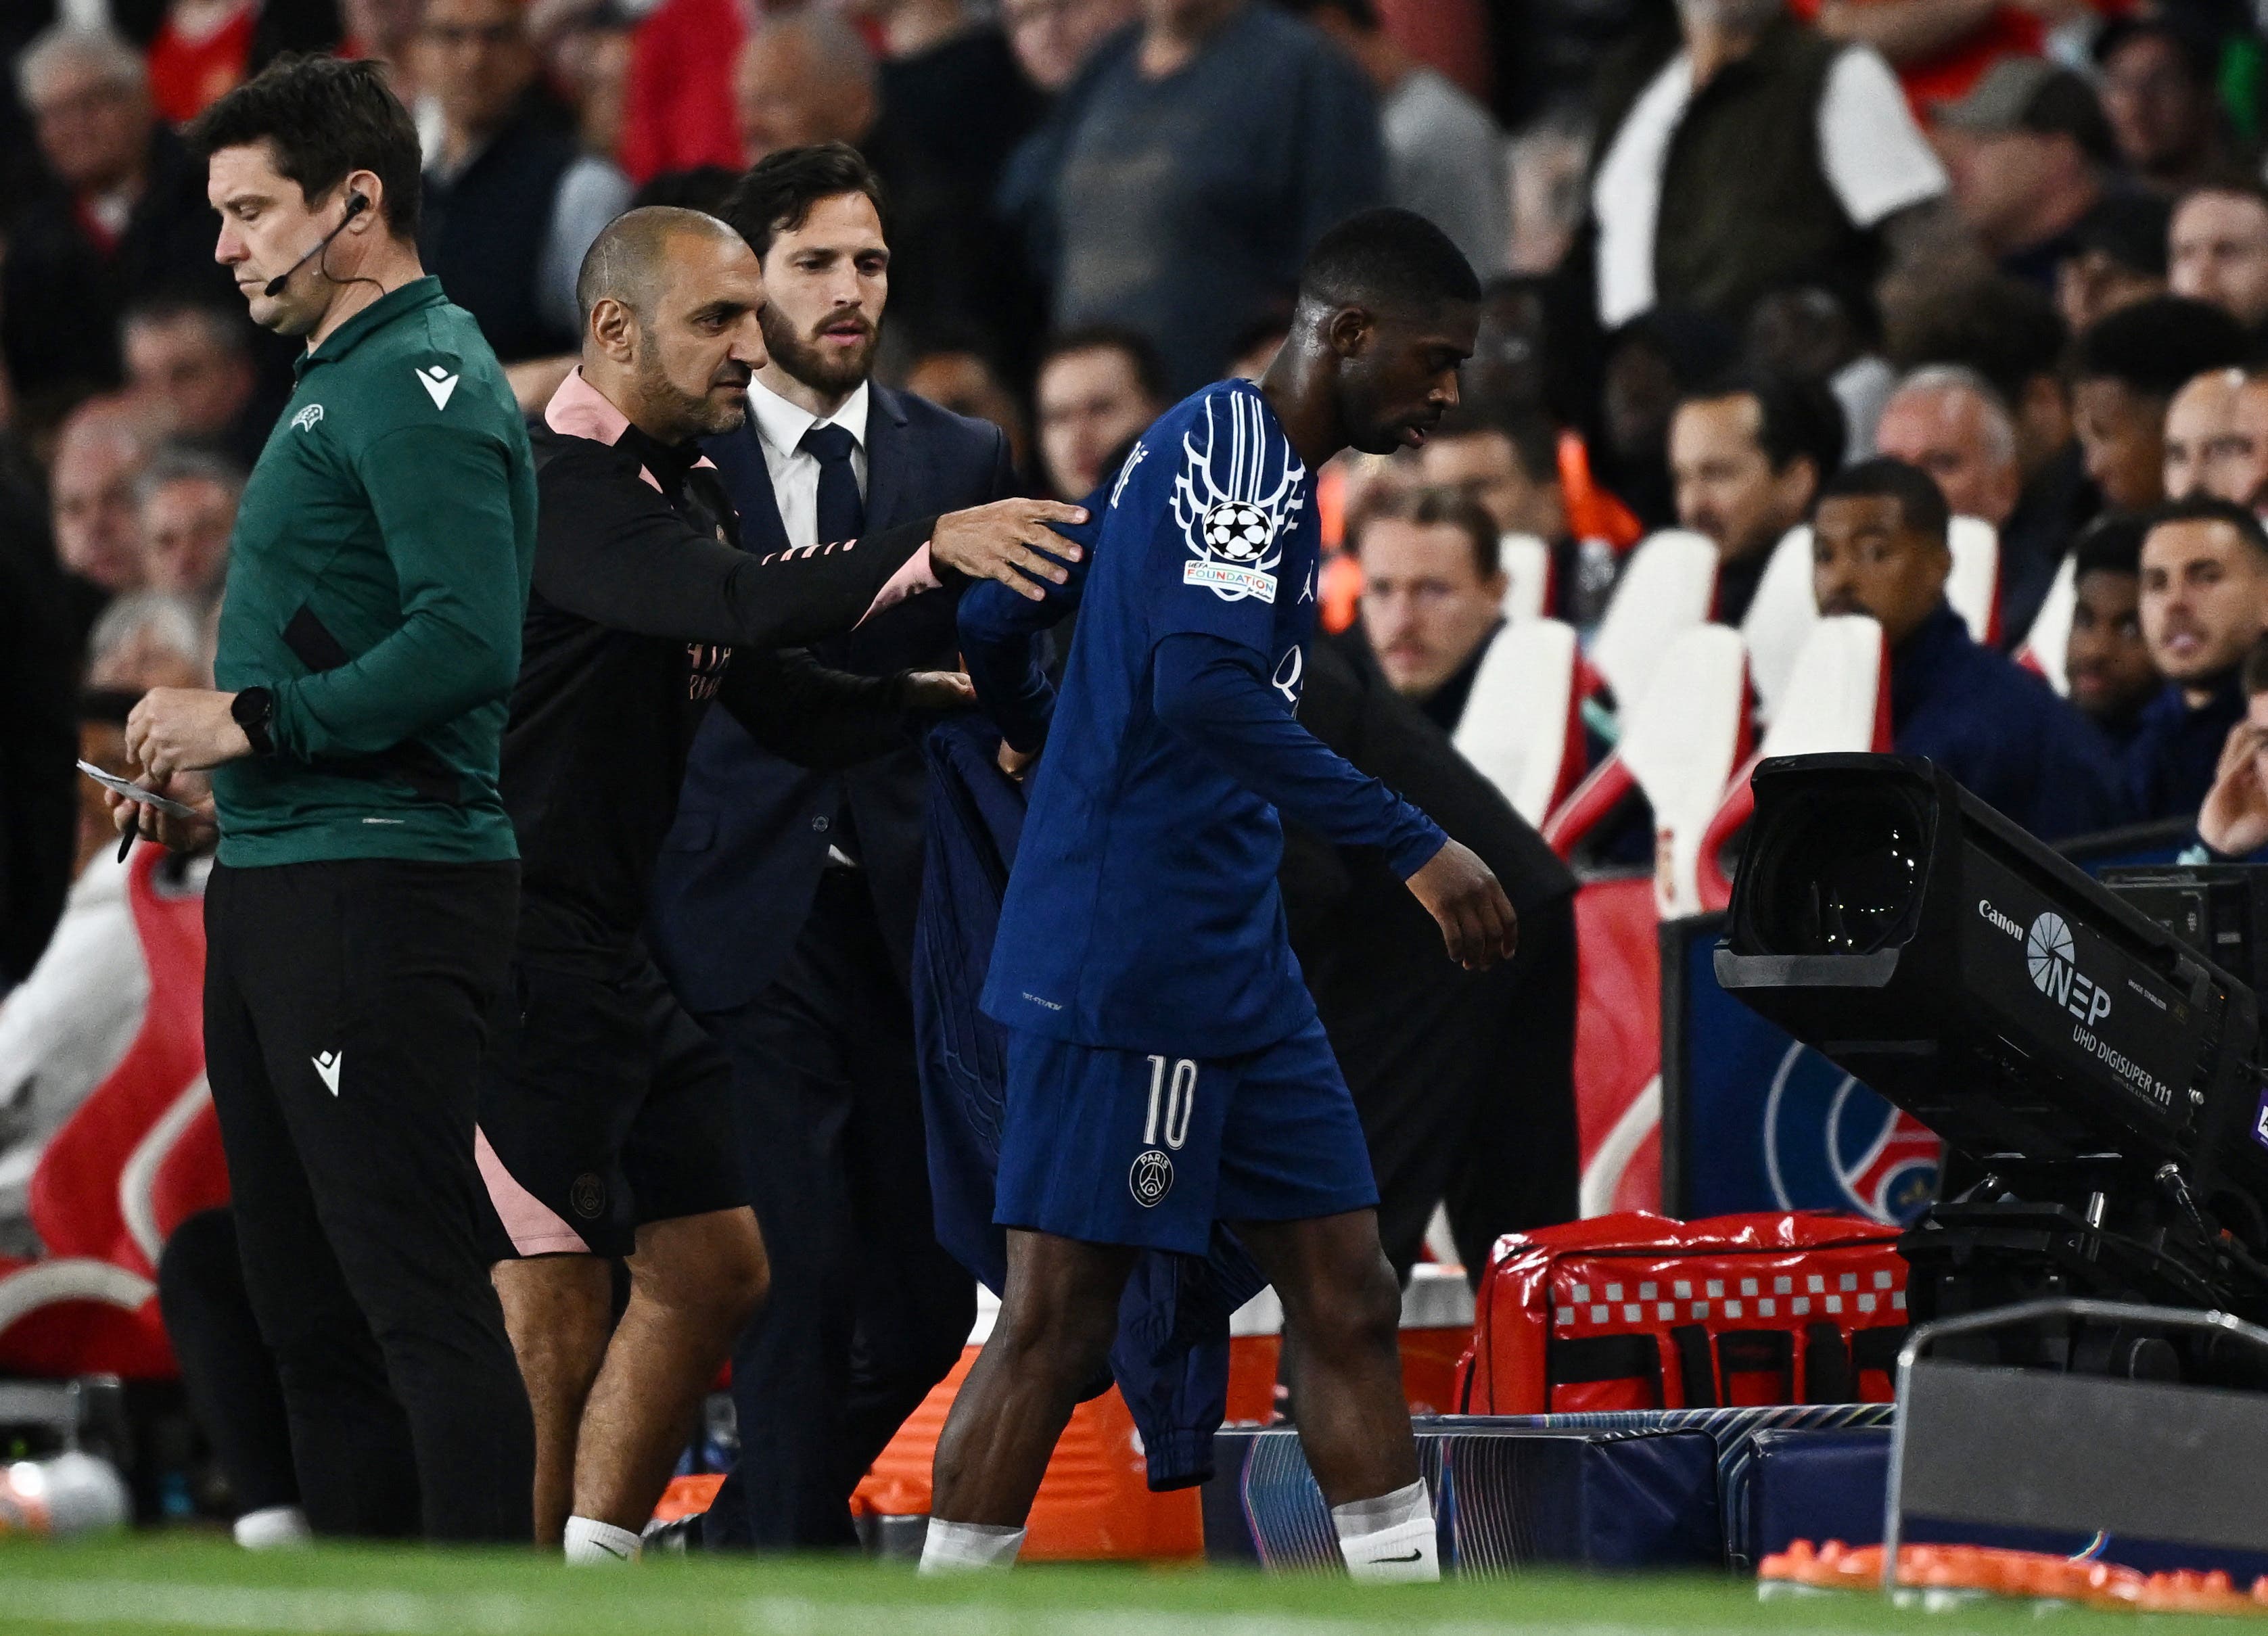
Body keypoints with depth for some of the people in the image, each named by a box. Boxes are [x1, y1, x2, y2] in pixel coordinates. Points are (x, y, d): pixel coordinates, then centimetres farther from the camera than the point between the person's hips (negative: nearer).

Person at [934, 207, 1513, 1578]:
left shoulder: (1218, 445, 18)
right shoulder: (1241, 446, -12)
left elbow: (994, 619, 25)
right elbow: (1203, 686, -28)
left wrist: (1056, 748, 42)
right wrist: (1416, 847, -28)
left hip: (1234, 970, 10)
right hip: (1129, 962, -10)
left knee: (1349, 1298, 7)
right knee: (1061, 1319, -7)